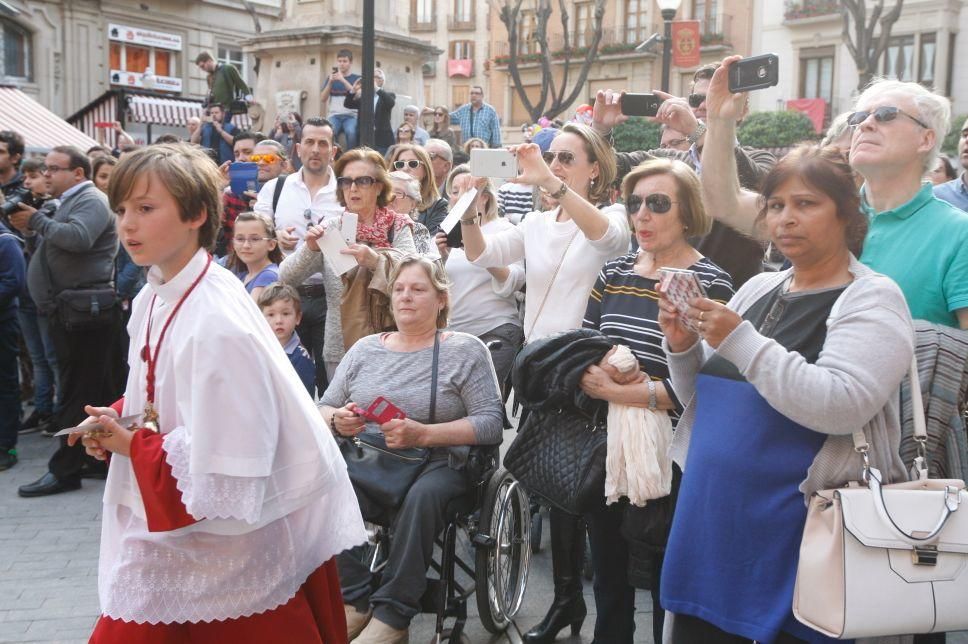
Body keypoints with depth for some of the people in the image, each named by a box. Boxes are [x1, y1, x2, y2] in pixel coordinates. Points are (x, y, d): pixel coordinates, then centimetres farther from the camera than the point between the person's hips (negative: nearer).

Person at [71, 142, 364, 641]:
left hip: (225, 539, -8)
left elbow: (224, 469, -27)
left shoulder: (216, 324, -27)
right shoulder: (152, 298, 1)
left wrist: (133, 446, -15)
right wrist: (120, 419, -1)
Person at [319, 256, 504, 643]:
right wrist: (338, 420, -9)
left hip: (435, 463, -3)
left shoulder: (465, 350, 4)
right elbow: (322, 410, 16)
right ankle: (354, 601, -15)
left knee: (420, 497, -37)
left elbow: (491, 422, -5)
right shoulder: (364, 349, 17)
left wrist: (423, 434, -17)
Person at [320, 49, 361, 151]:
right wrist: (330, 82, -5)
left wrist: (343, 80, -16)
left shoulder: (356, 78, 11)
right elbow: (322, 99, 9)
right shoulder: (331, 78, 16)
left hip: (351, 115, -1)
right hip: (334, 115, 1)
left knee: (351, 132, -35)